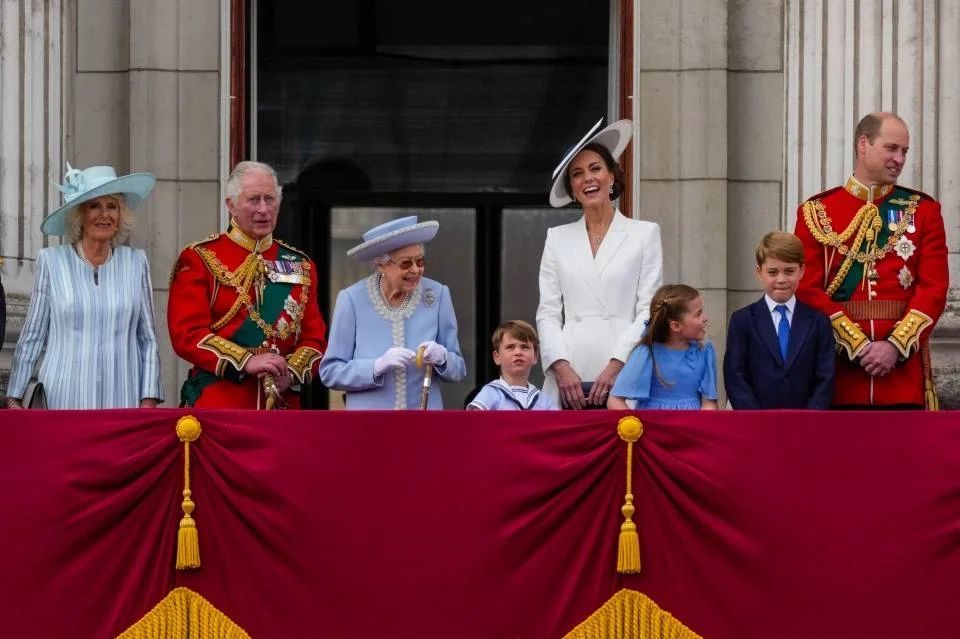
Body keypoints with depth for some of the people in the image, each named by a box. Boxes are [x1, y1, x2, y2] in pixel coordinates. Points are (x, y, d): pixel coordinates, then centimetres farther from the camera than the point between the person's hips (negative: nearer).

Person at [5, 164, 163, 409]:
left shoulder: (136, 263, 7)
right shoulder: (51, 261, 3)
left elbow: (148, 339, 10)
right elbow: (31, 338, 7)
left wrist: (149, 400, 2)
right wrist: (14, 399, 5)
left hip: (122, 400, 1)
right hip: (63, 399, -1)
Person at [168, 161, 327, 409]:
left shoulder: (300, 265, 15)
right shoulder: (199, 260, 1)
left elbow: (314, 337, 11)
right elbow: (187, 333, -8)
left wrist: (291, 372, -10)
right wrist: (246, 362, -18)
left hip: (282, 403, 4)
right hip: (217, 402, -4)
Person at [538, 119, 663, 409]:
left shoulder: (645, 234, 9)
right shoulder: (557, 239, 16)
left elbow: (649, 311, 2)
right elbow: (548, 313, 11)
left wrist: (615, 366, -9)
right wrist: (561, 368, -5)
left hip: (622, 377, -2)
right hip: (569, 379, 2)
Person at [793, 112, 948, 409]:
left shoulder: (923, 210, 9)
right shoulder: (816, 212, 5)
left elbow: (934, 287, 1)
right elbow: (809, 289, -2)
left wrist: (895, 346, -12)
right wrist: (858, 346, -12)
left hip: (904, 364, 1)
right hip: (839, 368, -1)